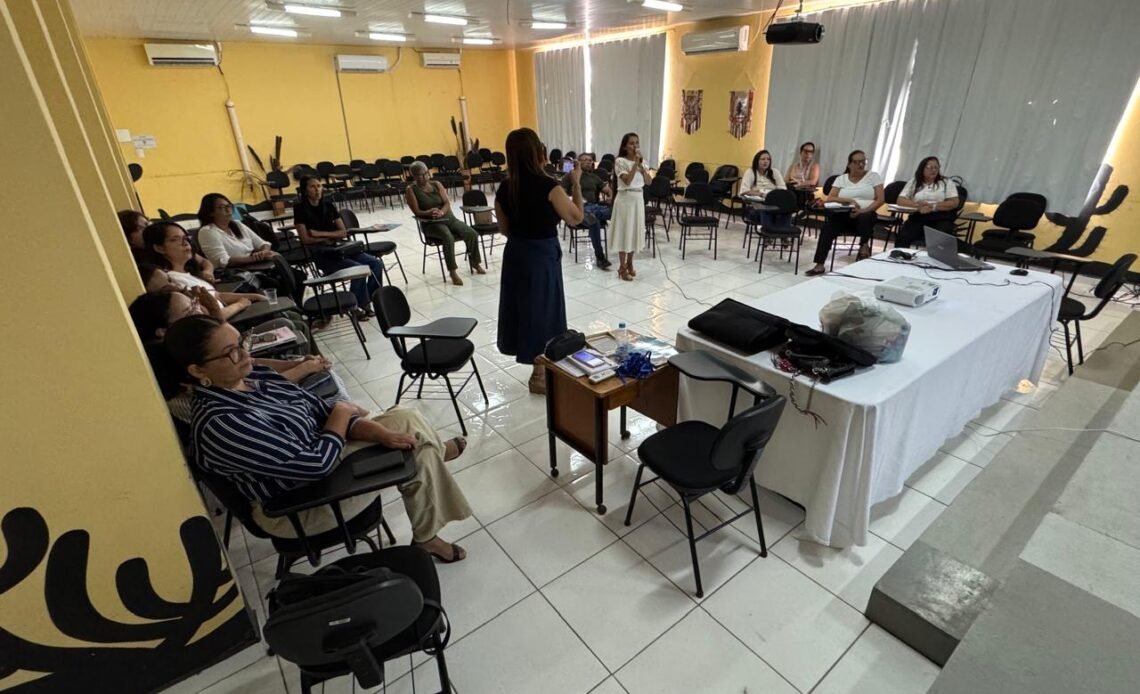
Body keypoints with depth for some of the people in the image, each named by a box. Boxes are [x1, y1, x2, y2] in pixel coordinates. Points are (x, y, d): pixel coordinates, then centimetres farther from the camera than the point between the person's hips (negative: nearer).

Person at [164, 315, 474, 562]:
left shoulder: (255, 376, -4)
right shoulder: (220, 424, -30)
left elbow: (321, 411, -1)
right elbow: (316, 464, -29)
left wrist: (378, 432, -15)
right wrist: (343, 415, -12)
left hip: (316, 453, 8)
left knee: (408, 420, -2)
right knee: (413, 440, -10)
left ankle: (434, 452, 29)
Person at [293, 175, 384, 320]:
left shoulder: (328, 205, 10)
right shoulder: (300, 208, -4)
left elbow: (343, 232, 6)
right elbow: (306, 239, -9)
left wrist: (321, 234, -7)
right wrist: (331, 236, -4)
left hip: (338, 248, 6)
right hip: (320, 254, -6)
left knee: (376, 263, -15)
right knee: (358, 268, -29)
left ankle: (366, 300, -4)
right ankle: (358, 306, -11)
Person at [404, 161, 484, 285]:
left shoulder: (437, 184, 9)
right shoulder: (411, 190, -2)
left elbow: (447, 203, 0)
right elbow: (417, 211, -10)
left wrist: (441, 212, -22)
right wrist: (429, 213, -29)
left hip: (449, 218, 5)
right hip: (431, 224, -5)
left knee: (471, 233, -16)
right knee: (448, 237, -37)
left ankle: (476, 263, 3)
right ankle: (453, 272, -33)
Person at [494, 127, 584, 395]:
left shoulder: (504, 188, -1)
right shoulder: (549, 187, -18)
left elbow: (504, 229, 8)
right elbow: (576, 218, -5)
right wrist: (576, 183, 4)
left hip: (515, 254, 6)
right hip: (543, 256, -6)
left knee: (523, 307, 17)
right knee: (542, 311, 7)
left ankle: (539, 367, 34)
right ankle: (540, 376, 20)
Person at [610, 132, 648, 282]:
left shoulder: (641, 161, 9)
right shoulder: (620, 161, -10)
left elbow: (648, 181, 1)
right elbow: (627, 181, -22)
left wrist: (641, 165, -10)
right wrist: (635, 163, -21)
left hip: (638, 198, 6)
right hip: (625, 198, -6)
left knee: (635, 231, 11)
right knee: (625, 231, -2)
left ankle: (629, 263, 24)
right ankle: (622, 267, 6)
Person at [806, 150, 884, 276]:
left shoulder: (873, 176, 9)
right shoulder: (841, 179, 13)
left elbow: (880, 199, 1)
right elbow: (829, 199, 1)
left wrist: (863, 210, -17)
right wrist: (849, 200, -15)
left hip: (866, 214, -1)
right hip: (844, 215, 1)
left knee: (865, 218, -39)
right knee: (828, 227, -30)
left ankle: (864, 246, -9)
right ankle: (820, 265, -32)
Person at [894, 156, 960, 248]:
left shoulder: (947, 182, 11)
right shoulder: (913, 182, 13)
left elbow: (954, 203, 2)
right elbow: (900, 201, 4)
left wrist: (932, 206, -13)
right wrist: (917, 205, -14)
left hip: (941, 218, 0)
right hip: (918, 217, 1)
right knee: (902, 238, -29)